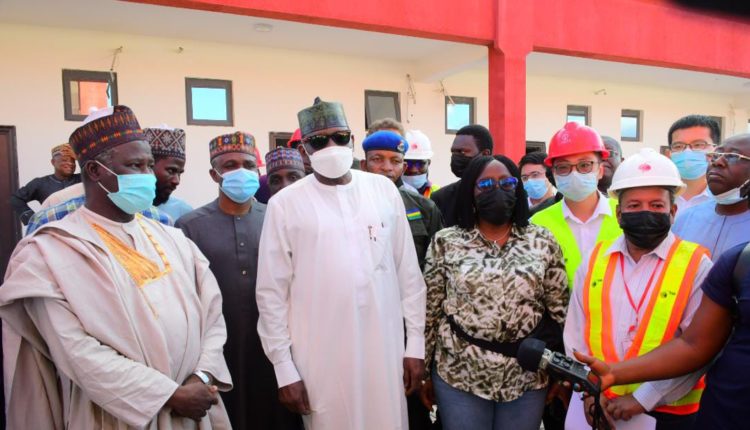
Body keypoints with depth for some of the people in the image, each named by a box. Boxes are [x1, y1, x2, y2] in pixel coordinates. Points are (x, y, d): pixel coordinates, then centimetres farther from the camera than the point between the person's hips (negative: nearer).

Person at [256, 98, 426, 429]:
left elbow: (408, 272, 4)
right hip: (321, 358, -1)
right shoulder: (285, 204, -5)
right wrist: (284, 368, -2)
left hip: (385, 348, 2)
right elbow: (272, 292, -2)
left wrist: (416, 342, 5)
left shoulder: (383, 189, 2)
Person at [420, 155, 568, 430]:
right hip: (458, 377, -1)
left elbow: (559, 311, 2)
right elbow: (430, 312, 0)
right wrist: (424, 371, 2)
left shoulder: (543, 241, 0)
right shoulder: (446, 242, -3)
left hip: (527, 379, 1)